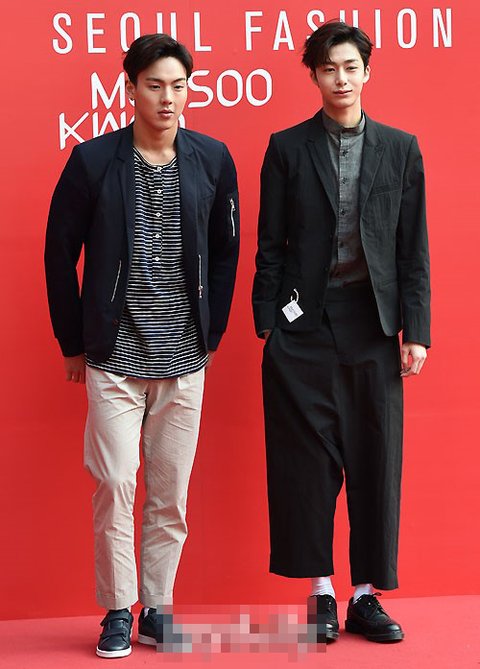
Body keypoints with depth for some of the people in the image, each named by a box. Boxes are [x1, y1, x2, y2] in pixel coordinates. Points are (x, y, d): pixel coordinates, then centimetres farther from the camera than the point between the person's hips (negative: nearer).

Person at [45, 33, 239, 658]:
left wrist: (211, 335, 8)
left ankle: (158, 607, 19)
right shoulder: (93, 160, -3)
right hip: (114, 358, -2)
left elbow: (226, 252, 11)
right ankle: (117, 612, 13)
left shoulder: (213, 160, 3)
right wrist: (74, 342, 4)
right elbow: (60, 253, 4)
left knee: (171, 494, 6)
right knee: (115, 487, -2)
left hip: (185, 361, 2)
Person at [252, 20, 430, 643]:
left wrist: (416, 329, 0)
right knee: (309, 462, 1)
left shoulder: (401, 148, 8)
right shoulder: (287, 148, 5)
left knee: (376, 460, 4)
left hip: (372, 323, 2)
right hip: (304, 324, -1)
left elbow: (413, 248, 7)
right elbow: (270, 245, 4)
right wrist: (267, 326, -2)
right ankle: (321, 592, 14)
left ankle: (366, 595, 15)